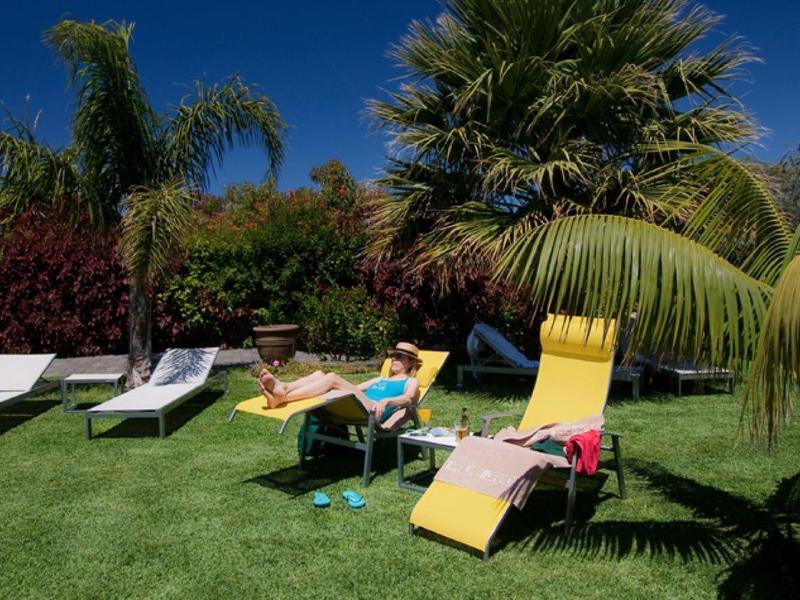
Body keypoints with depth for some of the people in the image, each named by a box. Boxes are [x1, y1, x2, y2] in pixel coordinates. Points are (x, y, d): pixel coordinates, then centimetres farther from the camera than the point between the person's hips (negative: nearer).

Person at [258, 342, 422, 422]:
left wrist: (386, 401, -25)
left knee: (332, 378, -29)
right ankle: (283, 388, -39)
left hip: (373, 412, -7)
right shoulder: (381, 380, 40)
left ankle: (280, 398, -42)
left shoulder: (411, 382, 20)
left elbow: (408, 399, -3)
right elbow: (355, 388, 35)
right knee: (320, 374, -14)